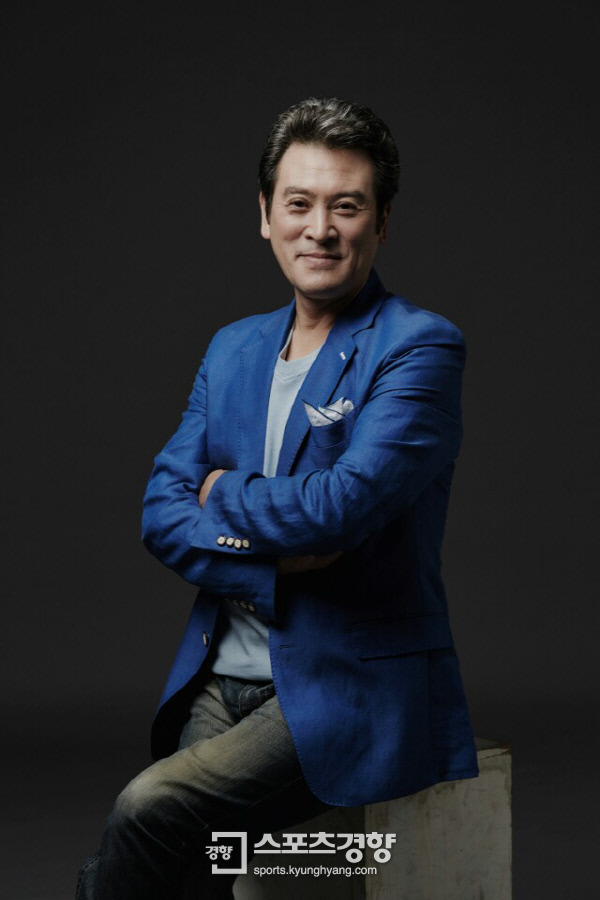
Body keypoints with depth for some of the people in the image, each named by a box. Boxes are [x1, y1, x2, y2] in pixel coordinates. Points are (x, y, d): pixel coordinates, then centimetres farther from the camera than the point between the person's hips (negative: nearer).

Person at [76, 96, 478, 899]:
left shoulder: (419, 347, -7)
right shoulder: (232, 350, 13)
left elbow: (341, 506, -20)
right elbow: (162, 512, 7)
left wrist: (225, 493, -2)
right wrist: (273, 560, -12)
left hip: (352, 691, -5)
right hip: (221, 682, 5)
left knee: (151, 807, -24)